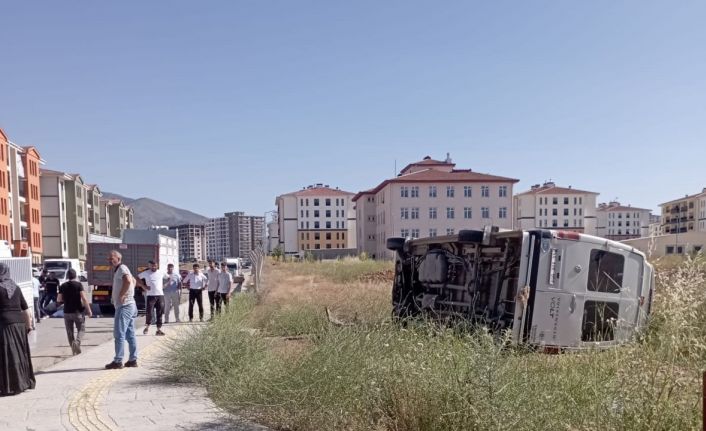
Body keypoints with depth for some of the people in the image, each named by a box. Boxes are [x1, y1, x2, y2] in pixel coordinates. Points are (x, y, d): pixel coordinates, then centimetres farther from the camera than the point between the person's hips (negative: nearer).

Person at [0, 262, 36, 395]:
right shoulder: (15, 287, 11)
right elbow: (25, 308, 12)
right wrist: (29, 324, 16)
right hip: (19, 322, 7)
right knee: (20, 353, 15)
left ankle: (13, 385, -1)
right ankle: (25, 381, 23)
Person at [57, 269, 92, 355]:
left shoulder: (63, 286, 4)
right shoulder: (78, 284, -6)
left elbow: (59, 300, 4)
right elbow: (84, 298, -13)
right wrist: (89, 310, -9)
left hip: (67, 312, 3)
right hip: (78, 311, -3)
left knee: (70, 332, 11)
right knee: (81, 329, 8)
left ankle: (74, 350, 10)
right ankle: (77, 341, -19)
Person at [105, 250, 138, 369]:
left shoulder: (122, 268, -11)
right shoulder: (118, 270, 20)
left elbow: (128, 280, -32)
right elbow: (133, 280, 35)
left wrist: (121, 295, -25)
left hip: (124, 306, -10)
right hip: (129, 305, 10)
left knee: (119, 334, -9)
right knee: (130, 334, 10)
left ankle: (118, 361, -8)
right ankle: (133, 360, 13)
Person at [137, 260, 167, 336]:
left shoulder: (161, 272, 6)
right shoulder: (146, 273, -1)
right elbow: (138, 278, 9)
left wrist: (163, 285, 7)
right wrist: (143, 286, 0)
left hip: (160, 295, 2)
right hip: (151, 295, -2)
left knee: (160, 313, 3)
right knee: (149, 312, -6)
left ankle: (159, 329, 9)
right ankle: (147, 327, 16)